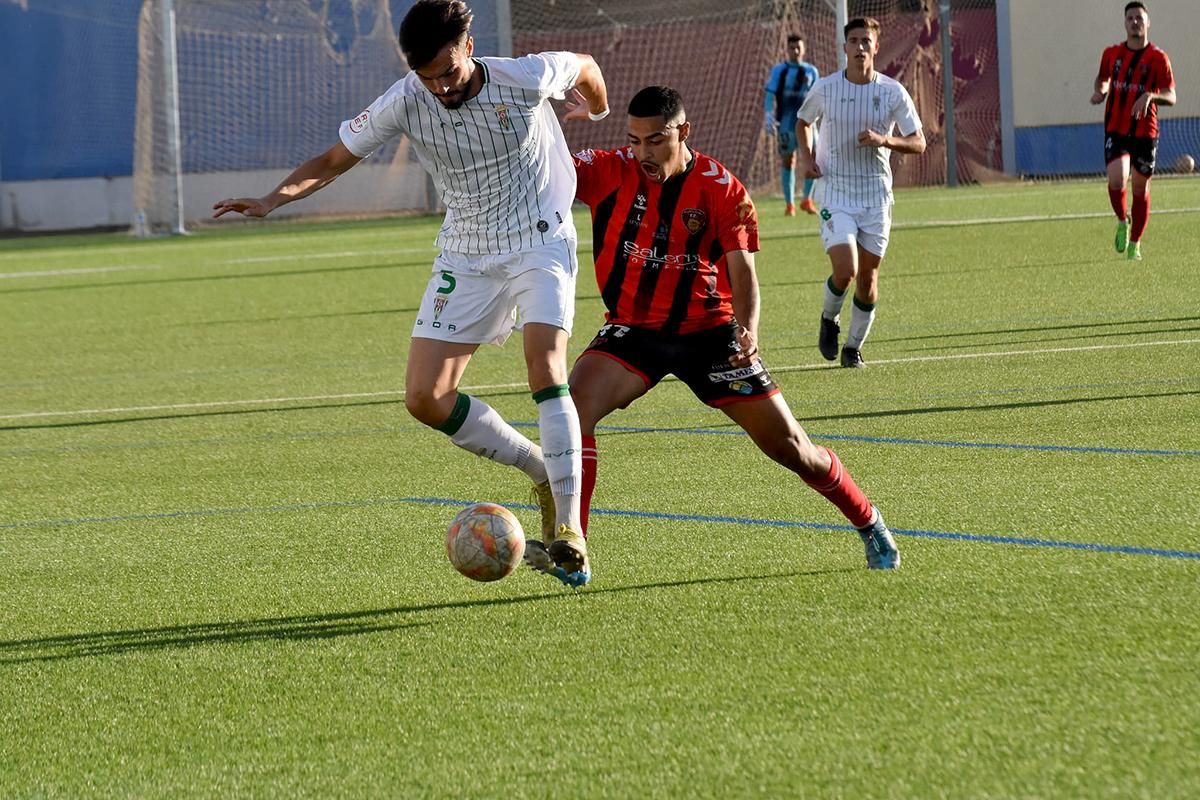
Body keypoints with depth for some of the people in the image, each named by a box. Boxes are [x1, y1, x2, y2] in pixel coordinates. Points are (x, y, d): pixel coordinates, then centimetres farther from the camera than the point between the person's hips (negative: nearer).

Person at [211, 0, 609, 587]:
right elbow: (335, 159, -1)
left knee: (544, 365, -27)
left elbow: (585, 66, 4)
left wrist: (599, 111, 26)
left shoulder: (527, 79, -18)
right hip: (466, 256, 4)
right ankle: (544, 473, 11)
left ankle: (568, 528, -22)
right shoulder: (406, 102, -12)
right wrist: (274, 198, -17)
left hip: (540, 242, -4)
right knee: (425, 398, -7)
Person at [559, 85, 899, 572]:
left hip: (707, 331, -1)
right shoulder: (610, 173, -8)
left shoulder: (721, 190, -10)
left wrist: (748, 329, -32)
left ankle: (870, 526, 24)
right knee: (575, 406, -26)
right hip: (632, 330, 1)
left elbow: (742, 270, -13)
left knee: (787, 444, 1)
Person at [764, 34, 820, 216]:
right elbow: (769, 94, -4)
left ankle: (807, 199, -4)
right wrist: (768, 116, -16)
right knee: (787, 161, 1)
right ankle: (789, 204, 8)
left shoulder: (811, 71, 11)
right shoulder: (778, 71, 2)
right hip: (786, 123, -2)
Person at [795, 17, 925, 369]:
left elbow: (918, 143, -1)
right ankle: (829, 319, 15)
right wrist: (806, 158, -1)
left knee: (868, 277, 4)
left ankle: (853, 346, 23)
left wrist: (884, 140, -19)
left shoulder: (893, 92, -4)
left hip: (876, 195, 1)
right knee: (845, 270, -16)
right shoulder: (825, 88, -3)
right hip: (835, 194, -1)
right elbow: (802, 121, 17)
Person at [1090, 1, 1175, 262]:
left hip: (1145, 131, -1)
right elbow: (1103, 79, 26)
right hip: (1115, 130, 1)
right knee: (1117, 179, -20)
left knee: (1140, 188, 7)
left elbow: (1171, 97, -8)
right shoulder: (1112, 54, 6)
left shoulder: (1157, 58, -3)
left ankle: (1134, 244, 24)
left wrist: (1150, 96, -28)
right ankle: (1122, 222, 10)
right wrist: (1100, 91, 3)